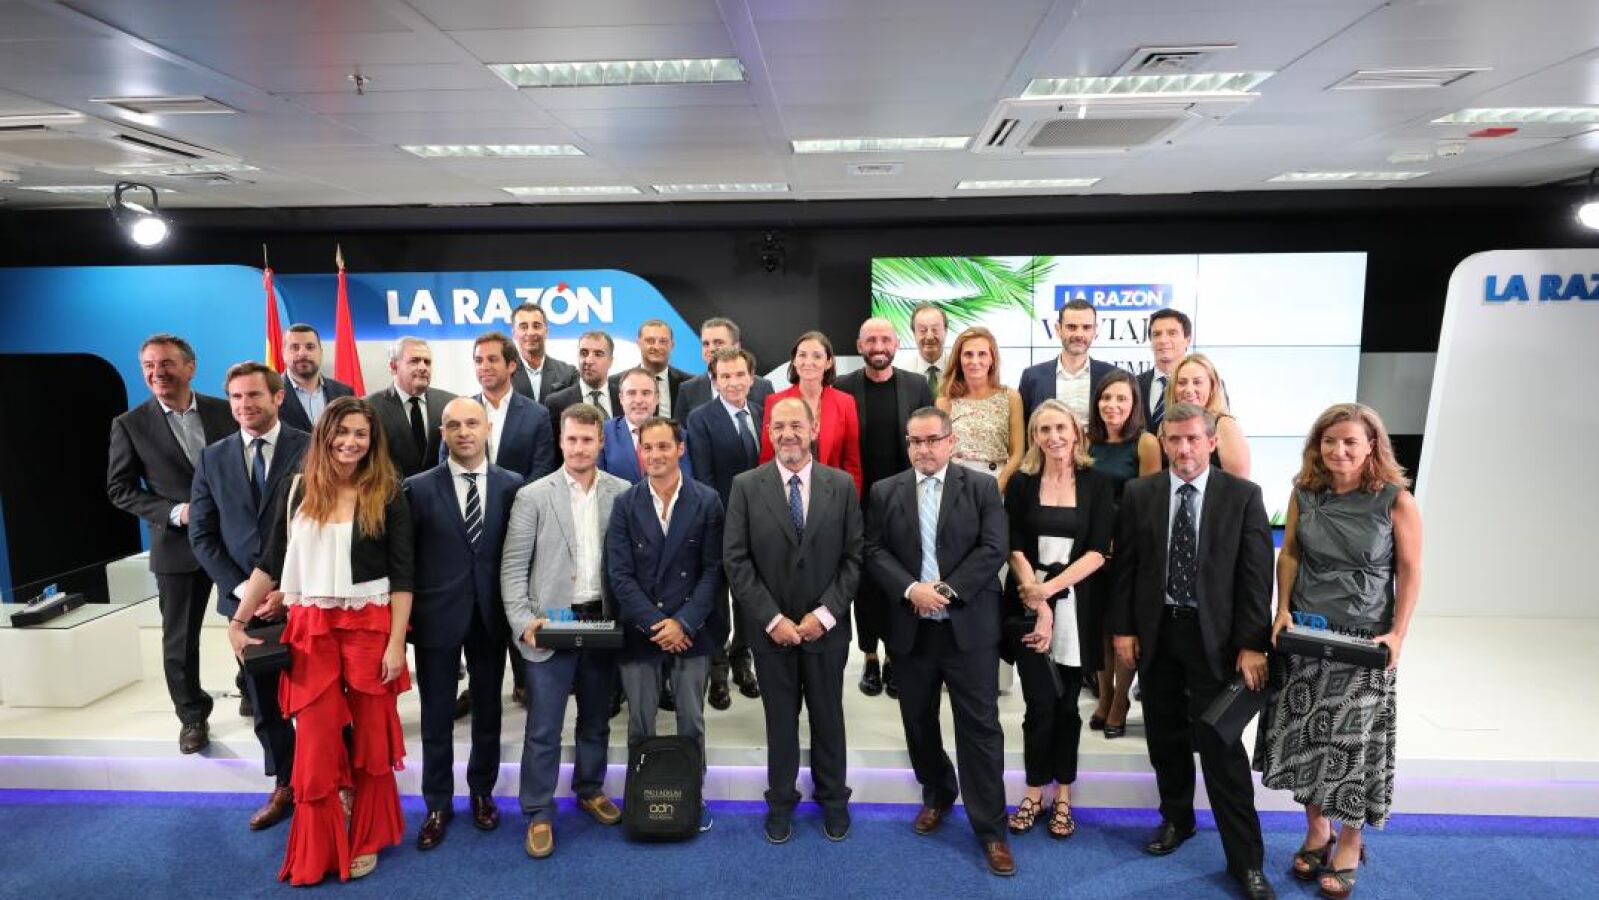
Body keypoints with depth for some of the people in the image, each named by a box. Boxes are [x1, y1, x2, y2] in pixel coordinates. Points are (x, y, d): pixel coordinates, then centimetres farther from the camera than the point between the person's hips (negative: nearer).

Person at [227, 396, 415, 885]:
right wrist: (237, 622, 6)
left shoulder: (387, 497, -3)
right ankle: (319, 850, 20)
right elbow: (270, 563, 10)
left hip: (370, 628, -1)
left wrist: (396, 643, -9)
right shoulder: (295, 490, 3)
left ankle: (364, 839, 27)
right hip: (309, 629, 2)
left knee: (370, 739, 8)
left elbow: (402, 576, -4)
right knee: (316, 743, 4)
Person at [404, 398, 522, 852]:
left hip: (491, 615, 1)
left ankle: (482, 792, 35)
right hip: (437, 616, -1)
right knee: (437, 715, 10)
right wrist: (405, 615, -4)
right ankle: (438, 805, 27)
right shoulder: (419, 488, -4)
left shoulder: (512, 485, -2)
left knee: (487, 710, 15)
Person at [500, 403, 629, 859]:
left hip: (603, 622, 2)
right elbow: (513, 566, -3)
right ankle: (539, 815, 19)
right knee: (543, 728, 4)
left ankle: (590, 790, 38)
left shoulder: (624, 493, 0)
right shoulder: (533, 496, -4)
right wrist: (523, 621, -12)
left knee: (596, 720, 18)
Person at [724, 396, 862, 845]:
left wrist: (825, 614, -11)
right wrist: (772, 619, -12)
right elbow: (736, 560, -7)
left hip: (826, 627, 1)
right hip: (770, 628, 0)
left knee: (828, 716, 15)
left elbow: (853, 558, -3)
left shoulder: (842, 485, -2)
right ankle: (781, 800, 31)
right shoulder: (746, 486, -5)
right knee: (780, 718, 13)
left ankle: (833, 799, 34)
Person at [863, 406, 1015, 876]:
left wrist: (948, 588, -16)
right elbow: (874, 552, -1)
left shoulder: (982, 487, -1)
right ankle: (937, 795, 39)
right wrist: (911, 589, -16)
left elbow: (993, 550, -8)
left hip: (970, 626, -2)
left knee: (980, 727, 0)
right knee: (919, 722, 15)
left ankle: (990, 829, 11)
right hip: (911, 627, 3)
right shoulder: (885, 492, 4)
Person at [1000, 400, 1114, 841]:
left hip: (1075, 607, 0)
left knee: (1066, 704, 9)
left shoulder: (1096, 484, -1)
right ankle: (1034, 793, 18)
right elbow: (1014, 549, -4)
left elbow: (1097, 552, -7)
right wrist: (1037, 602, -14)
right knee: (1040, 704, -1)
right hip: (1027, 606, 0)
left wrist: (1048, 589, -16)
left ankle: (1062, 796, 24)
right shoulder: (1021, 483, 1)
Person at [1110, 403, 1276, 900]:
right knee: (1166, 739, 16)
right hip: (1155, 632, 3)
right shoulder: (1138, 494, 1)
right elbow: (1125, 566, 4)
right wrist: (1123, 629, 0)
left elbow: (1256, 575, -5)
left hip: (1215, 636, -2)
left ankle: (1246, 860, 13)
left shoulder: (1243, 495, -4)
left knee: (1222, 748, 0)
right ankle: (1176, 819, 37)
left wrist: (1252, 644, -9)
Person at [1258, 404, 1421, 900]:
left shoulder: (1396, 500, -10)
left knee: (1354, 743, 5)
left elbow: (1409, 571, -5)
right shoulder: (1304, 493, 0)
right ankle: (1316, 828, 28)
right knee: (1305, 736, 9)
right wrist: (1282, 611, -2)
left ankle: (1350, 842, 24)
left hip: (1364, 640, -3)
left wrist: (1397, 635, -12)